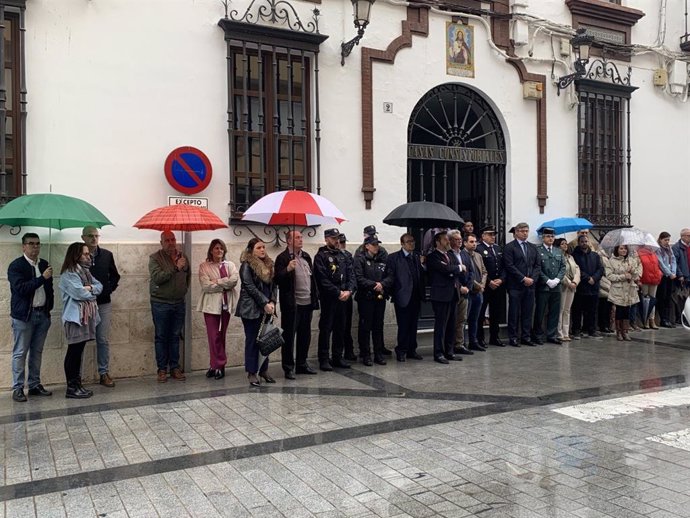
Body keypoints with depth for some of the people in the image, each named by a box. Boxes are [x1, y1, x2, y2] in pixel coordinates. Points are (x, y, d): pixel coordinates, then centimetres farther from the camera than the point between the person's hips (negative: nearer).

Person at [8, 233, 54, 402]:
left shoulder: (44, 264, 10)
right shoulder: (16, 266, -7)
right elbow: (21, 288, -20)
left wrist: (49, 307, 8)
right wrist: (42, 278, -25)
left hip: (42, 314, 5)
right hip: (23, 316, -5)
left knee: (37, 352, 11)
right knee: (20, 352, 0)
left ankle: (35, 385, 19)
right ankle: (17, 388, 7)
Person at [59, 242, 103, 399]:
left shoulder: (85, 271, 17)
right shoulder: (68, 274, -11)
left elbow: (100, 286, 10)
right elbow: (80, 293, -20)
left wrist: (90, 288, -11)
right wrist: (92, 293, 0)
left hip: (87, 316, 9)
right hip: (75, 317, -8)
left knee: (79, 351, 11)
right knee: (74, 351, -5)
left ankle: (77, 384, 16)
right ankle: (71, 388, -1)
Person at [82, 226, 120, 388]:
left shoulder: (107, 255, 7)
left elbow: (115, 276, 14)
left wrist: (108, 290, 1)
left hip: (103, 303, 3)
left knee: (103, 340, 6)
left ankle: (104, 373, 13)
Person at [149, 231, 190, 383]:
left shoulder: (183, 257, 8)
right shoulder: (155, 258, -6)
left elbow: (188, 276, 20)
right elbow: (157, 277, -20)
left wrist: (184, 290, 10)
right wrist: (175, 268, -23)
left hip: (179, 303, 4)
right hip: (160, 303, -4)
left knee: (175, 336, 10)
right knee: (161, 337, 3)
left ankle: (175, 367, 16)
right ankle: (162, 369, 10)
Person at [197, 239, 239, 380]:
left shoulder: (230, 265, 11)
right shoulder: (204, 266, 2)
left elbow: (234, 279, -7)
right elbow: (206, 285, -11)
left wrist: (217, 282, -13)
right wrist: (225, 286, -7)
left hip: (226, 304, 3)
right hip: (211, 304, -3)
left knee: (221, 335, 7)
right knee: (214, 336, -6)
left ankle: (215, 365, 14)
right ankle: (218, 366, 2)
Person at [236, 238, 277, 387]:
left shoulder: (268, 264, 12)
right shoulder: (246, 266, -7)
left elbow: (273, 285, 10)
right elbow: (250, 288, -13)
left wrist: (272, 302, -5)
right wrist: (265, 303, -15)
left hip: (266, 309, 6)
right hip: (251, 309, -6)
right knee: (252, 340, -1)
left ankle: (264, 370, 17)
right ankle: (251, 373, 5)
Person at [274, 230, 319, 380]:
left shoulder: (306, 256, 14)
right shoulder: (282, 258, -8)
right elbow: (278, 279, -16)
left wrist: (315, 297, 15)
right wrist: (288, 269, -33)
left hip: (307, 303, 7)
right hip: (291, 304, -7)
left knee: (305, 335, 13)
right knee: (289, 336, 0)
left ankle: (302, 364, 25)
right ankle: (288, 367, 8)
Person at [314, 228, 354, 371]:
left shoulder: (342, 255, 14)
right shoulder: (321, 256, -6)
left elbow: (350, 275, 10)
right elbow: (323, 279, -14)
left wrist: (349, 290, -6)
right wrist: (338, 292, -15)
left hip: (343, 297, 6)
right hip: (328, 298, -6)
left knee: (340, 328, 11)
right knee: (326, 328, -1)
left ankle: (337, 357, 20)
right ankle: (324, 359, 5)